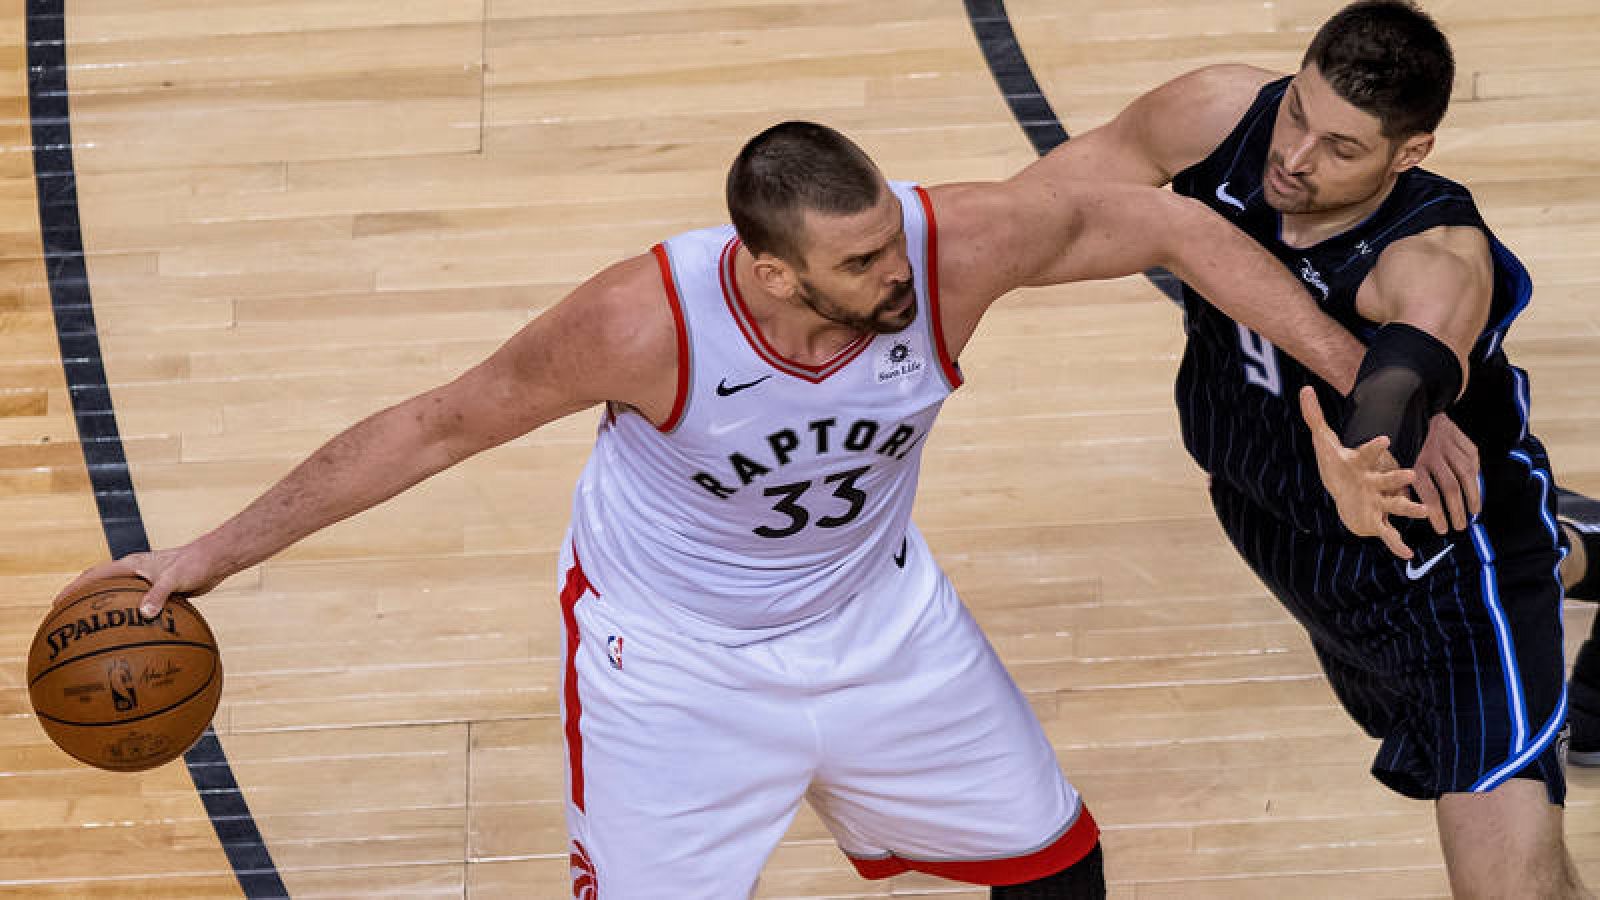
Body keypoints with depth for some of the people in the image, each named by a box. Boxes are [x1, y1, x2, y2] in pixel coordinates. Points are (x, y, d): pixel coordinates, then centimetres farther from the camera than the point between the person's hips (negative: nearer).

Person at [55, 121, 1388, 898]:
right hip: (677, 654, -4)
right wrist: (215, 554, -19)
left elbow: (1166, 226, -15)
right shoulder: (650, 322, -36)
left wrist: (1360, 379, -13)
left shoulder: (955, 245, -31)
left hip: (874, 608, 4)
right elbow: (438, 427, -22)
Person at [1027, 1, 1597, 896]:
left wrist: (1366, 459, -80)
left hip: (1443, 548, -6)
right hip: (1293, 541, 6)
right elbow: (1070, 181, -8)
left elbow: (1414, 359, -60)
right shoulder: (1220, 115, -23)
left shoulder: (1439, 258, -38)